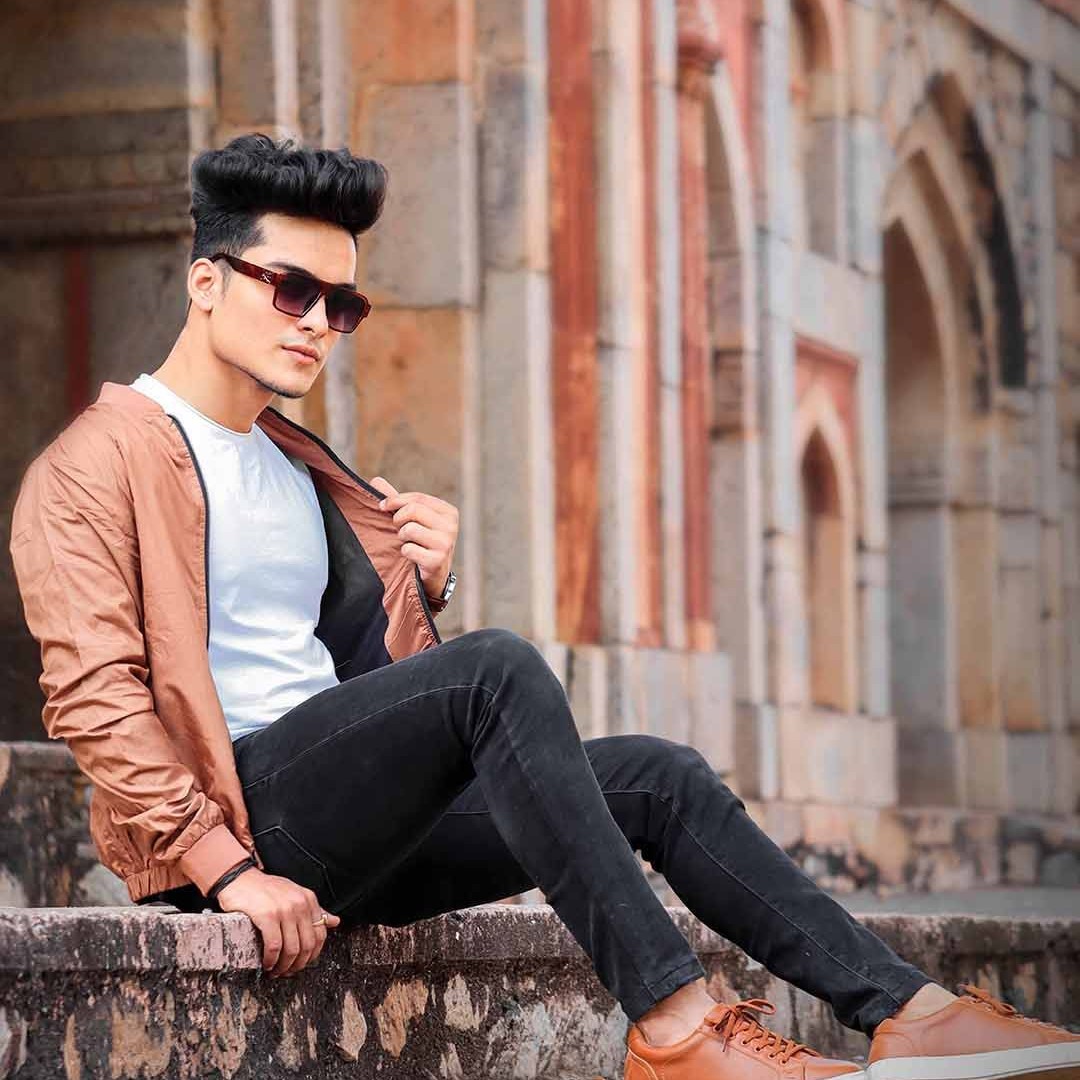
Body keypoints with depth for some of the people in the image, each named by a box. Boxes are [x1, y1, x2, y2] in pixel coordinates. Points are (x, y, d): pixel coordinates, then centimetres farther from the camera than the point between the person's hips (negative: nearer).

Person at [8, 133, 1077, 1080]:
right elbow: (93, 698, -14)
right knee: (498, 667, -29)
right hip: (237, 808, -8)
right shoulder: (95, 466, -2)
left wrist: (422, 584, 6)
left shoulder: (299, 466, 24)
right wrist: (226, 867, -23)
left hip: (353, 838, 9)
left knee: (657, 775, -3)